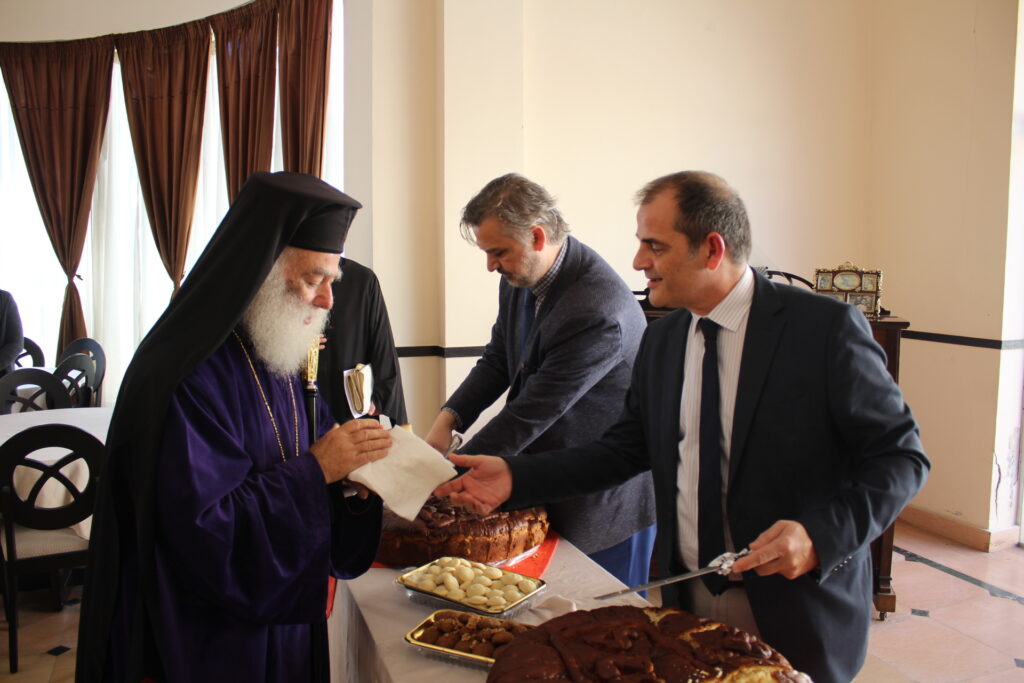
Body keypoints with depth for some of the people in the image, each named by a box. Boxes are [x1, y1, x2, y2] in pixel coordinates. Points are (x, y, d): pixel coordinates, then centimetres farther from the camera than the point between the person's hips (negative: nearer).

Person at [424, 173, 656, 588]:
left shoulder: (598, 310, -30)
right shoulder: (519, 278, -2)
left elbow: (533, 411, -26)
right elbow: (497, 361, 8)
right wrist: (447, 420, -8)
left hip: (605, 503, -7)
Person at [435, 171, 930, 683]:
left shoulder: (826, 327, -15)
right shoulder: (660, 342, 2)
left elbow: (902, 454, -11)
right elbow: (625, 448, 7)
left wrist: (821, 534, -26)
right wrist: (516, 478, -3)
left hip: (796, 616, -4)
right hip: (686, 600, 5)